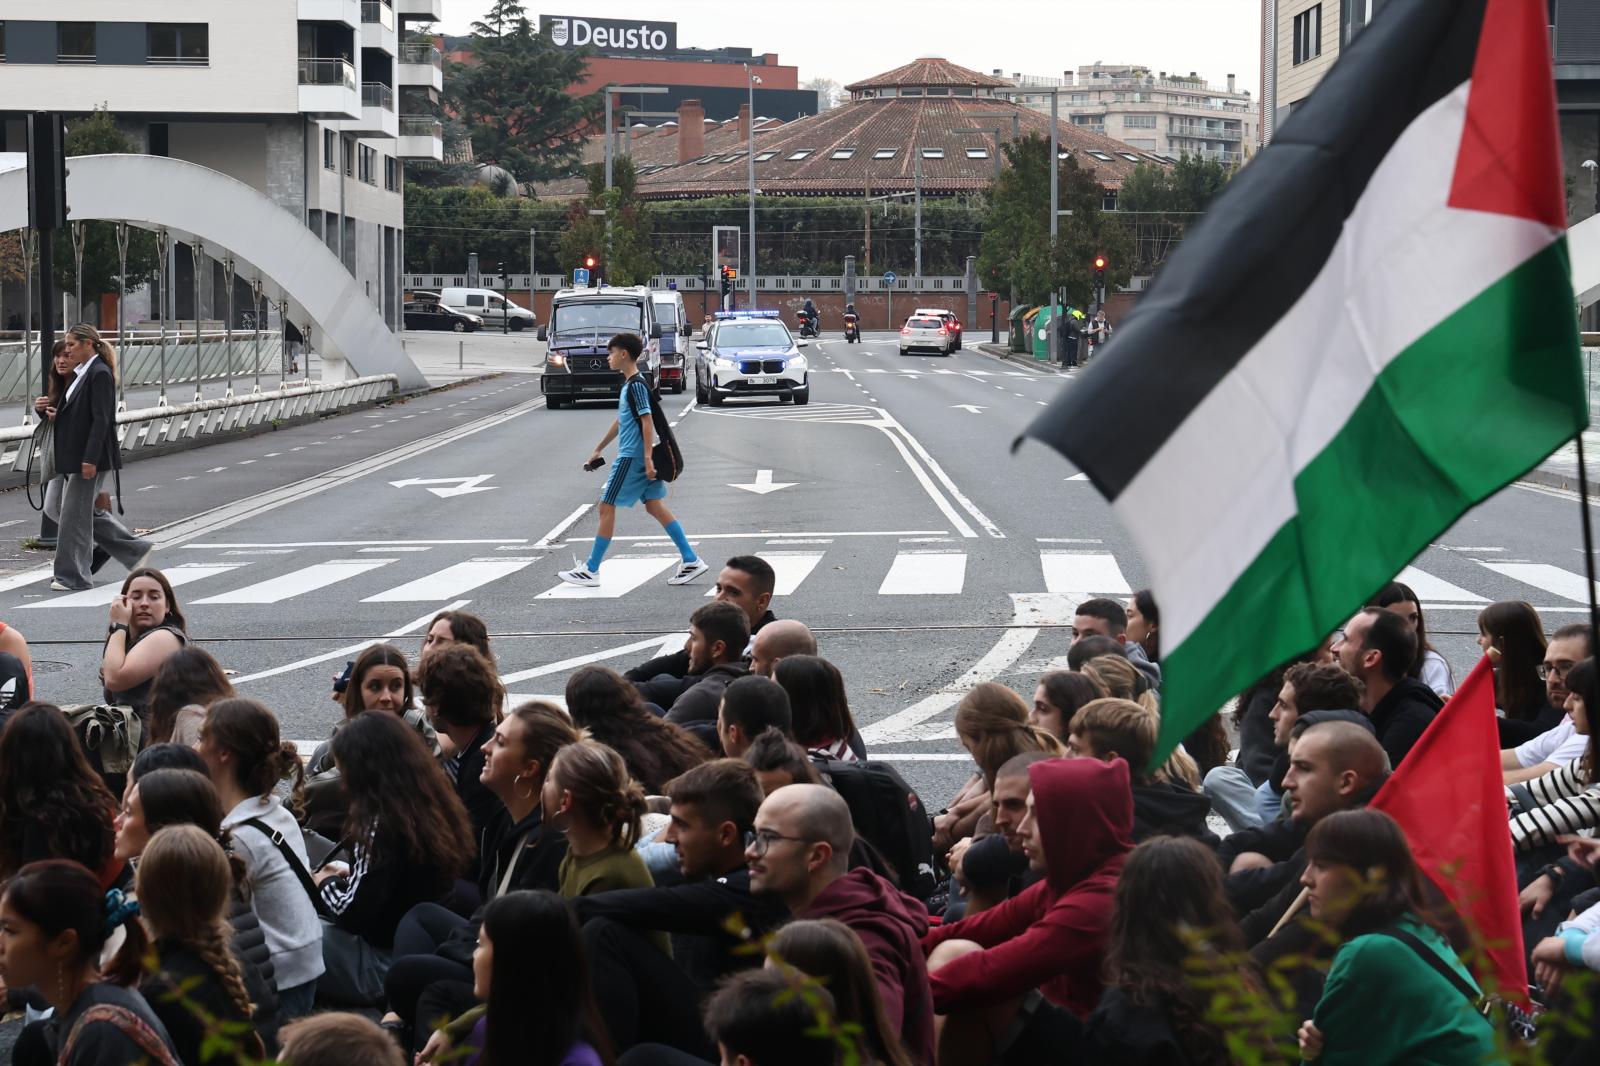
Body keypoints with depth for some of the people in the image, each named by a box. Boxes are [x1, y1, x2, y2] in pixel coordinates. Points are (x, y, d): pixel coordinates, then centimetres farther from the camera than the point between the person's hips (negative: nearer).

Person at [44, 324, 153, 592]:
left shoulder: (100, 374, -14)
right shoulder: (80, 373, 15)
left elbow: (101, 419, -19)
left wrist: (90, 459, -22)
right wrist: (57, 416, 5)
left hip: (91, 457, -10)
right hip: (75, 456, 10)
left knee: (74, 513, -5)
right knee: (84, 512, 13)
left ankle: (72, 576, 3)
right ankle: (136, 550, 20)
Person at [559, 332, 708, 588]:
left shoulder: (636, 386, -14)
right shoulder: (628, 384, 16)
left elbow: (647, 421, -20)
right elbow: (621, 421, 27)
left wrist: (647, 457, -25)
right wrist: (599, 449, 33)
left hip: (631, 458, -10)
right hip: (638, 458, 10)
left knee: (607, 507, -3)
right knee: (655, 507, 8)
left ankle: (591, 571, 2)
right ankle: (691, 561, 5)